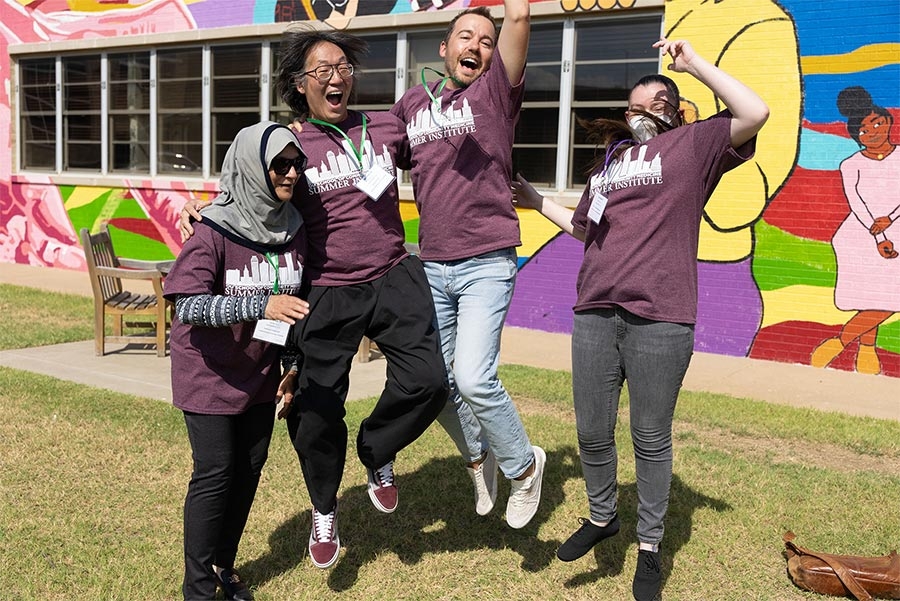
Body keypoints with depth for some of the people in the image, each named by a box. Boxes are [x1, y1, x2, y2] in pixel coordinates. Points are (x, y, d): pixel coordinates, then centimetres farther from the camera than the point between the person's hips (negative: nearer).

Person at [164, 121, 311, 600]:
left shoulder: (293, 229, -4)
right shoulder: (216, 231, -21)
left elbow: (301, 301, 8)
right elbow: (188, 304, -31)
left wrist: (294, 363, 7)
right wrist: (260, 306, -42)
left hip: (260, 374, 6)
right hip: (210, 374, -5)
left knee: (249, 469, 12)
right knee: (215, 474, 0)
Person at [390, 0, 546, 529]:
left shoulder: (496, 91, 0)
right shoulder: (413, 103, 13)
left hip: (487, 263, -5)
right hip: (432, 265, 5)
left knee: (474, 379, -17)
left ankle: (523, 466, 11)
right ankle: (479, 458, 37)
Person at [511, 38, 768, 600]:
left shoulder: (693, 144, 6)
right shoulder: (610, 161, 21)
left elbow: (755, 113, -12)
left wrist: (693, 63, -5)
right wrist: (537, 201, 31)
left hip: (659, 319, -5)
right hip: (595, 313, 5)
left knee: (651, 439, 7)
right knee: (593, 433, 10)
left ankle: (650, 547, 24)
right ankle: (601, 516, 35)